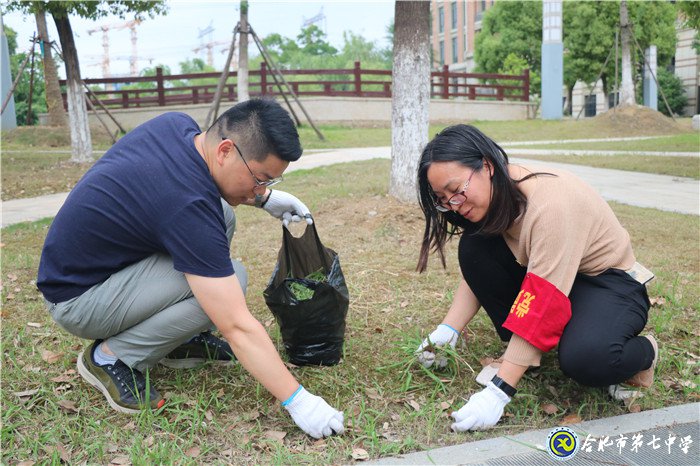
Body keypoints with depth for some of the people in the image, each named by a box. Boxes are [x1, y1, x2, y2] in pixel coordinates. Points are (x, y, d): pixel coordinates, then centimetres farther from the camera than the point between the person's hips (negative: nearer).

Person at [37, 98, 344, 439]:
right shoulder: (189, 208, -33)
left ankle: (181, 341, 10)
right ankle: (111, 355, -6)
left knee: (222, 215, 1)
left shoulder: (176, 124, -9)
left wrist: (265, 198, 3)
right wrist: (296, 400, -26)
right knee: (232, 278, -23)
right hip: (77, 298, -9)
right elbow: (237, 326, -31)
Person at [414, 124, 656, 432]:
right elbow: (477, 271, -1)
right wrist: (447, 331, -16)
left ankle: (642, 352, -1)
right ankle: (518, 351, -2)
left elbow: (542, 304, -36)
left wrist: (498, 391, -38)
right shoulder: (494, 194, -9)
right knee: (474, 248, -18)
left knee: (585, 359, -38)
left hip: (610, 282, -7)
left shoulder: (550, 203, -33)